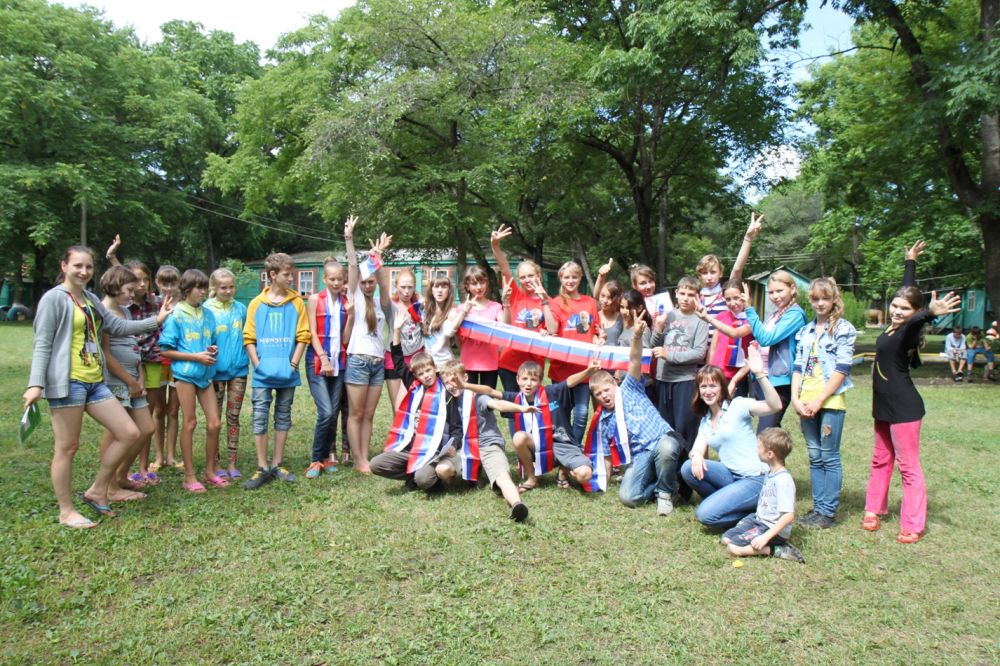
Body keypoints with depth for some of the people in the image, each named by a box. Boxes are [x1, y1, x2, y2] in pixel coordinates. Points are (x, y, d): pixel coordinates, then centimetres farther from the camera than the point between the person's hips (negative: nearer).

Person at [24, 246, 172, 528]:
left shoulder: (91, 299, 16)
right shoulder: (54, 298, -7)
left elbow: (118, 326, 17)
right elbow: (42, 344, -10)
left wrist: (155, 320, 11)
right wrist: (36, 384, -17)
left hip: (95, 382, 8)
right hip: (67, 382, -8)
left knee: (129, 433, 5)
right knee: (67, 447, 1)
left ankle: (97, 492, 18)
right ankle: (66, 511, 15)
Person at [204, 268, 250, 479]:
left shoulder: (241, 309, 5)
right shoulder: (206, 309, -4)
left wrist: (251, 359, 6)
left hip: (238, 368, 3)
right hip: (216, 369, -2)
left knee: (234, 417, 8)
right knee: (215, 418, 7)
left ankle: (232, 463, 15)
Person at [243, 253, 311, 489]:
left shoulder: (296, 303, 1)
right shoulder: (257, 303, 2)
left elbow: (303, 336, 0)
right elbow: (248, 338, 2)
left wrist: (293, 364, -8)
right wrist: (257, 364, -8)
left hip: (287, 373, 1)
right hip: (263, 374, -1)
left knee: (283, 417, 10)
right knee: (260, 418, -1)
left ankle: (277, 464, 21)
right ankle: (262, 468, 7)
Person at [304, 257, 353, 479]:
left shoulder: (347, 303, 7)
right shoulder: (315, 300, -1)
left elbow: (345, 339, 4)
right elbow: (312, 333, -5)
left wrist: (351, 315, -8)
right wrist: (324, 358, -12)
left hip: (339, 361, 4)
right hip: (317, 361, -4)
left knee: (334, 413, 4)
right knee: (326, 412, -13)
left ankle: (328, 457, 19)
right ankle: (317, 460, 1)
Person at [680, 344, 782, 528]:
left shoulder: (737, 406, -7)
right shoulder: (705, 420, 14)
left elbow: (775, 406, -23)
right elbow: (697, 449, 4)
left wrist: (759, 374, -35)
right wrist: (696, 455, -21)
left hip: (755, 479, -7)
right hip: (731, 475, 7)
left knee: (705, 514, -21)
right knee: (689, 468, -16)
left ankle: (753, 510, 3)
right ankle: (724, 502, 4)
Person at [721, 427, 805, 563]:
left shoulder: (783, 480, -26)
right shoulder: (770, 472, 3)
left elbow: (789, 516, -29)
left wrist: (766, 536, -29)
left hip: (773, 529, -9)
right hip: (758, 519, 9)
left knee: (733, 548, -19)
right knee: (726, 538, 6)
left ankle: (776, 550, -9)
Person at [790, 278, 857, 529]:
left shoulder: (844, 329, -2)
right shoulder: (805, 331, 14)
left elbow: (842, 369, -9)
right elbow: (798, 367, 10)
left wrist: (819, 400, -14)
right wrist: (795, 398, -3)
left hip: (831, 401, -5)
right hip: (805, 403, 5)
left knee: (829, 457, 0)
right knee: (815, 457, 10)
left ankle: (828, 511, 7)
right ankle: (818, 507, 18)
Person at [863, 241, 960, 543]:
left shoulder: (908, 331, -17)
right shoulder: (894, 326, 5)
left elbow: (916, 321, -43)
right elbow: (907, 290, 20)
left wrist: (931, 313, -65)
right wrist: (910, 261, 34)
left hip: (903, 407, -9)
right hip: (885, 405, 9)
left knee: (908, 465, -2)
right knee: (881, 460, 17)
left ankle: (913, 525, 5)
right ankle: (874, 510, 29)